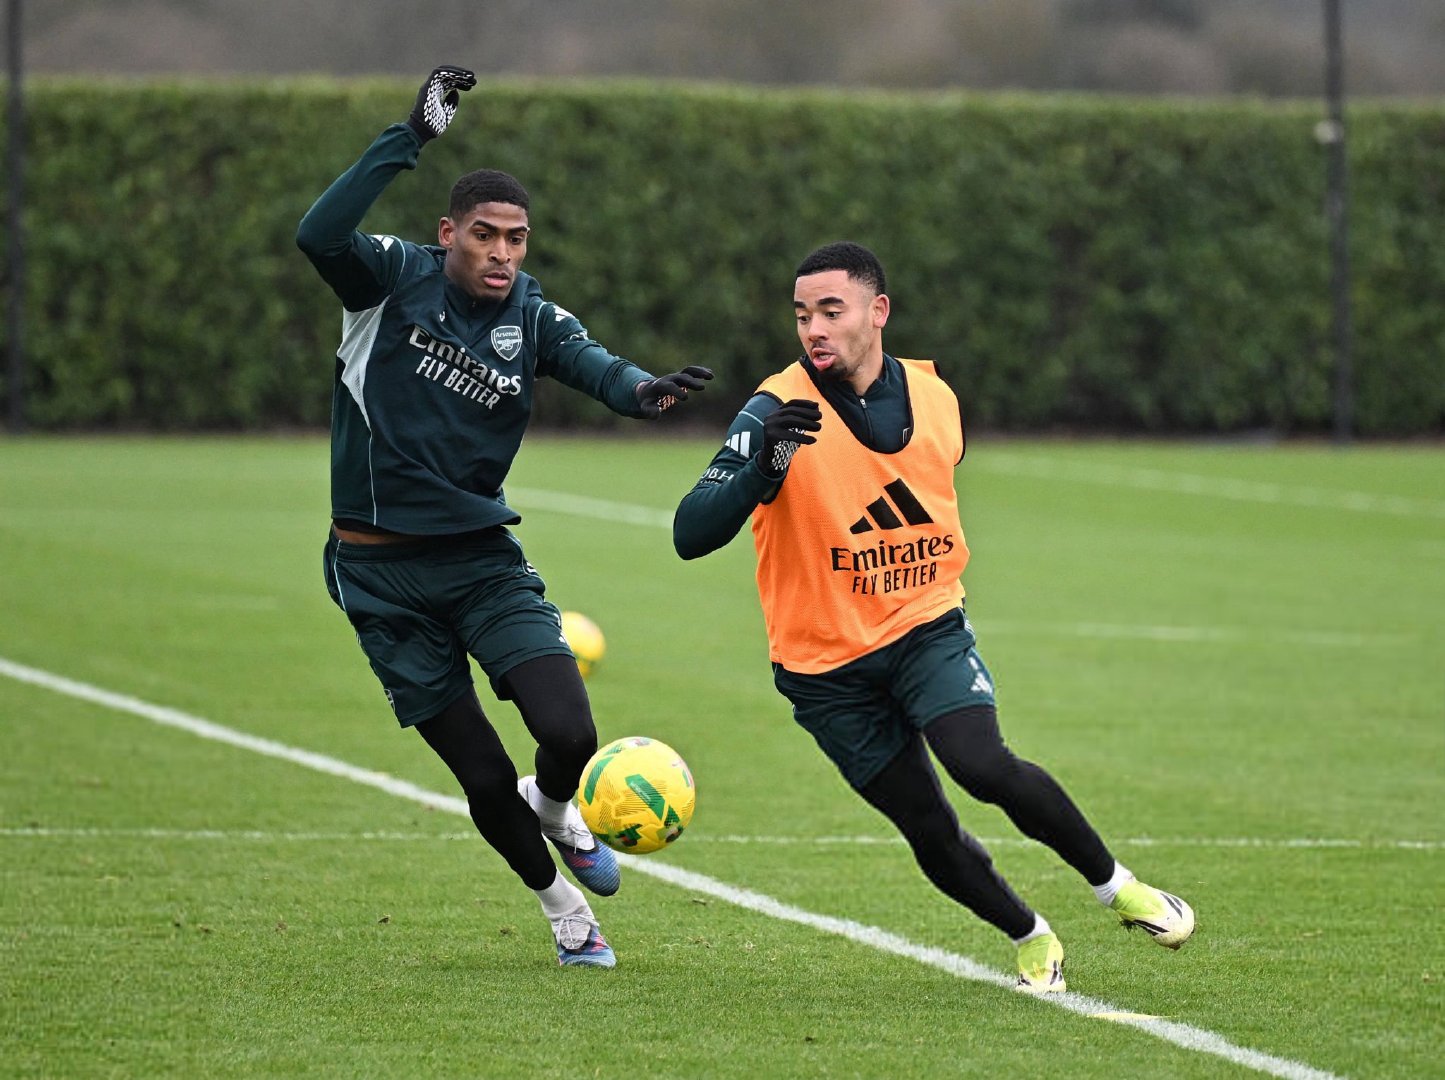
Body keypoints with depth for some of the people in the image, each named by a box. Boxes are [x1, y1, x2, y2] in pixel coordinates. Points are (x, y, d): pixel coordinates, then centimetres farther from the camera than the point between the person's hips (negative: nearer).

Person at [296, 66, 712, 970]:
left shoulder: (533, 318, -3)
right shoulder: (395, 278, -9)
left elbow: (594, 364, -22)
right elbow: (320, 235, -29)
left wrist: (644, 390, -46)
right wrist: (411, 139, -34)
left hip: (482, 557, 2)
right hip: (381, 574, -2)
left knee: (570, 735, -16)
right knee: (484, 776, 0)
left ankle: (554, 809, 22)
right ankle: (563, 908, 28)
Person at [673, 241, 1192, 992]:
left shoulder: (933, 397, -2)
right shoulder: (778, 414, -16)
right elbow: (691, 535, -26)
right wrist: (763, 465, -41)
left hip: (926, 628, 1)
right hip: (826, 666, -1)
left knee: (983, 765, -24)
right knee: (930, 832, -2)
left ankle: (1116, 884, -4)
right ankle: (1031, 938, 24)